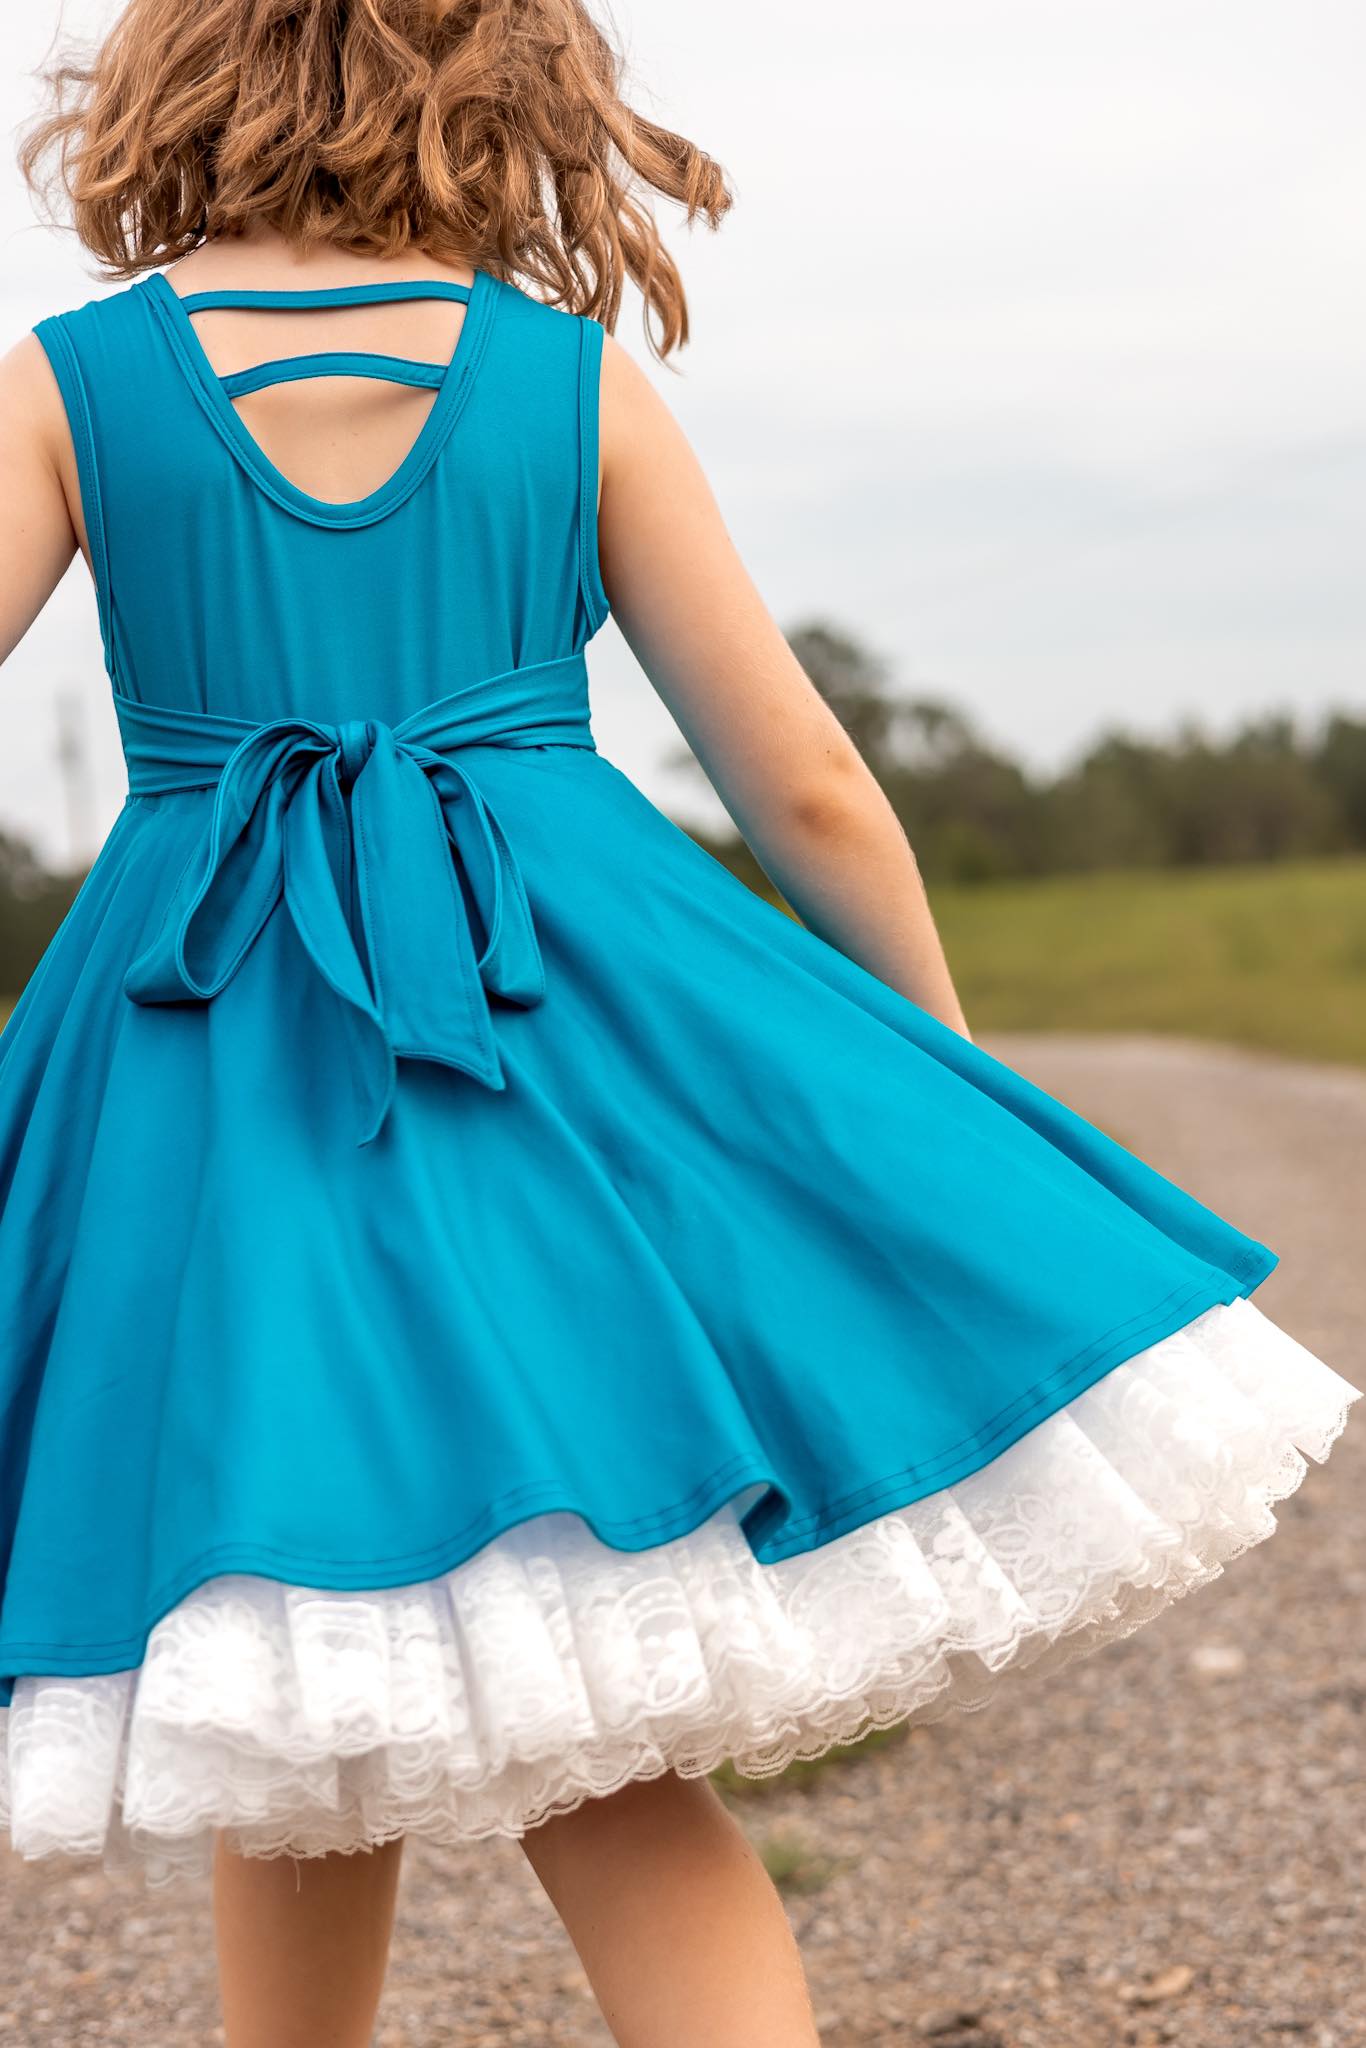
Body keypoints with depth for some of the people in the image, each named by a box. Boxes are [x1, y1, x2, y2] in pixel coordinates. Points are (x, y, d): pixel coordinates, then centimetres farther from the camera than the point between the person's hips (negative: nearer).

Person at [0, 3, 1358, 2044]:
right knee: (605, 1779, 6)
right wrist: (957, 1096, 17)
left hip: (213, 1082, 0)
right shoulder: (577, 381, 4)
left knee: (292, 1761, 15)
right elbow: (808, 785, 5)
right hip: (585, 1028, 0)